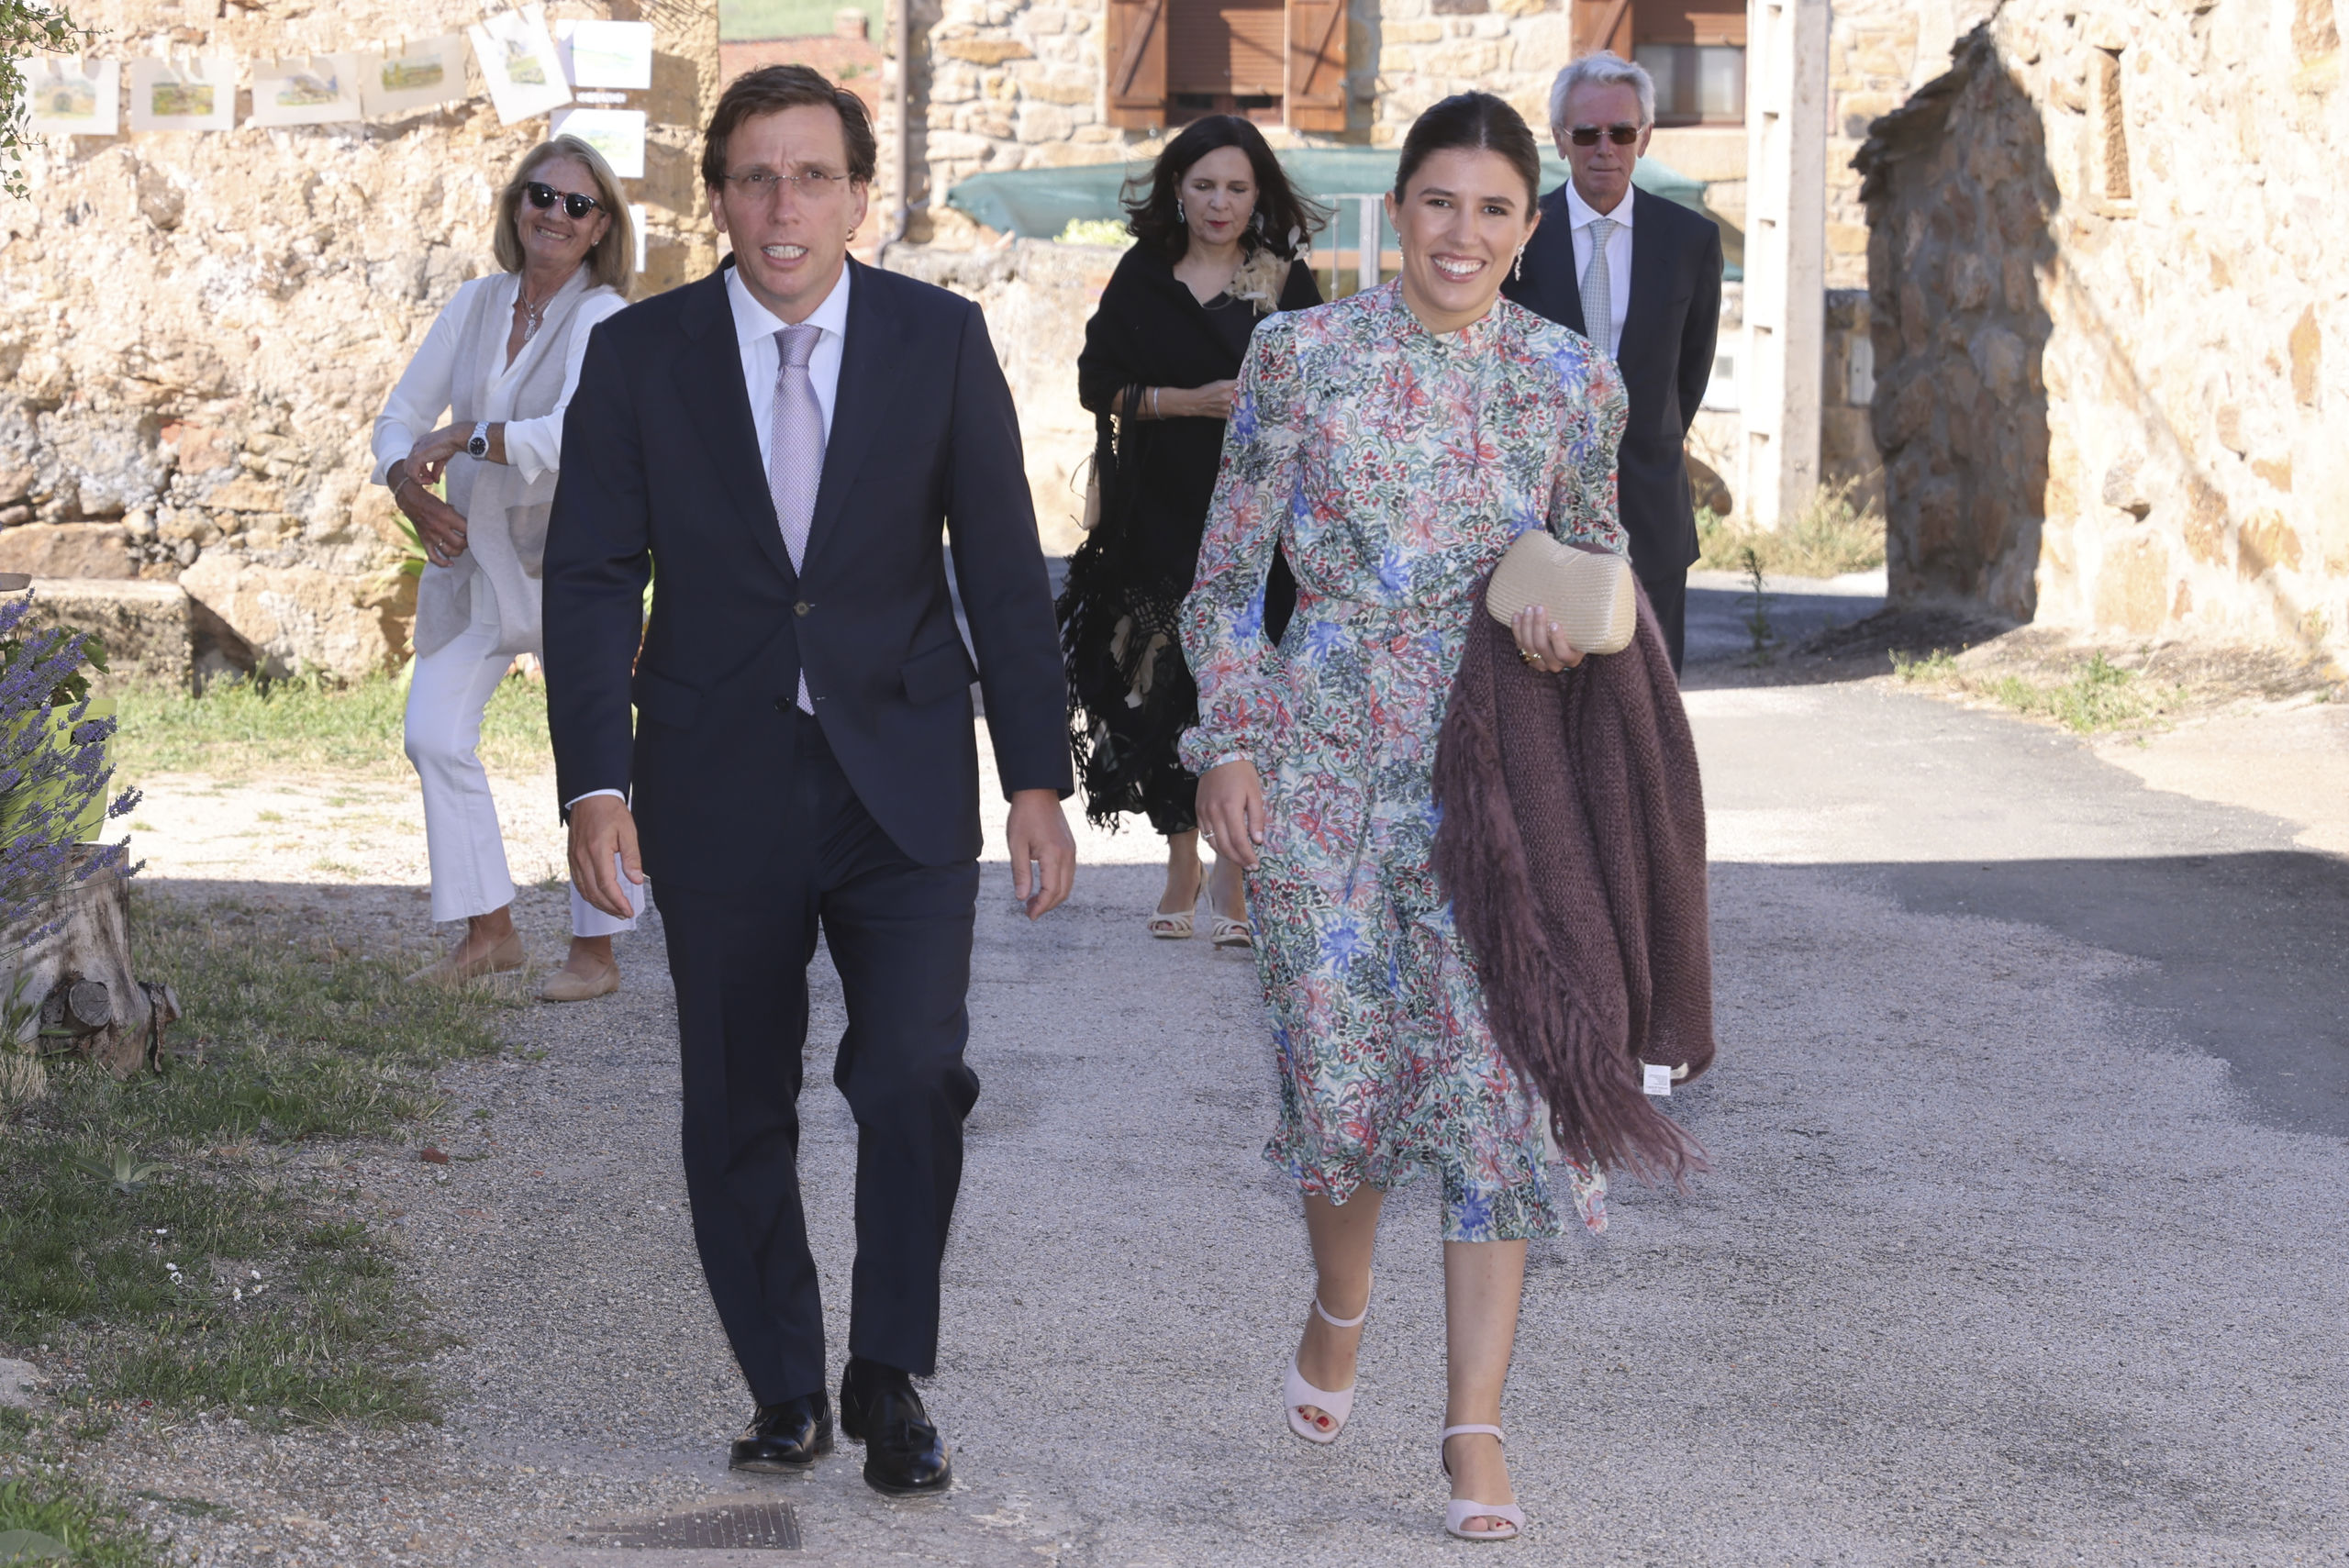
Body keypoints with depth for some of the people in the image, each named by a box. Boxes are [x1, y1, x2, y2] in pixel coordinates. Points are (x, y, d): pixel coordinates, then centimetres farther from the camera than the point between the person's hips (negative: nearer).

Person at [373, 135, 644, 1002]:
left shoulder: (604, 320, -13)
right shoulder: (476, 305, 5)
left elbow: (577, 433, -29)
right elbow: (401, 414, 8)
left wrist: (463, 437, -24)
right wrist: (408, 484, -13)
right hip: (475, 554, 6)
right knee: (434, 734, -1)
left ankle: (596, 952, 13)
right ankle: (489, 932, 12)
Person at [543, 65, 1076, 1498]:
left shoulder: (941, 340, -1)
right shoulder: (639, 358, -1)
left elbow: (1003, 568, 1)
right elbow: (592, 578, -1)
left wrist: (1037, 778, -3)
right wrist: (597, 782, -12)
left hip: (902, 780, -1)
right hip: (719, 787, 1)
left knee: (916, 1076, -14)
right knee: (738, 1110, 7)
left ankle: (890, 1377, 4)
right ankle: (786, 1391, 23)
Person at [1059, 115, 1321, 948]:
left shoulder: (1289, 284, 3)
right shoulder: (1142, 277, 5)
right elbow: (1097, 381, 1)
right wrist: (1188, 400, -12)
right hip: (1162, 513, 1)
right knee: (1167, 690, 3)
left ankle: (1237, 879, -1)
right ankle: (1182, 865, 17)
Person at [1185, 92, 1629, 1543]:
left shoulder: (1574, 382, 2)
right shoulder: (1303, 357, -1)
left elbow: (1601, 553, 16)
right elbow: (1227, 574, 3)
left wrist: (1564, 603, -7)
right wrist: (1227, 745, -4)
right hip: (1328, 753, -1)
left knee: (1493, 1073, -6)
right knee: (1337, 1067, 2)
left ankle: (1478, 1422, 0)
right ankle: (1340, 1306, 34)